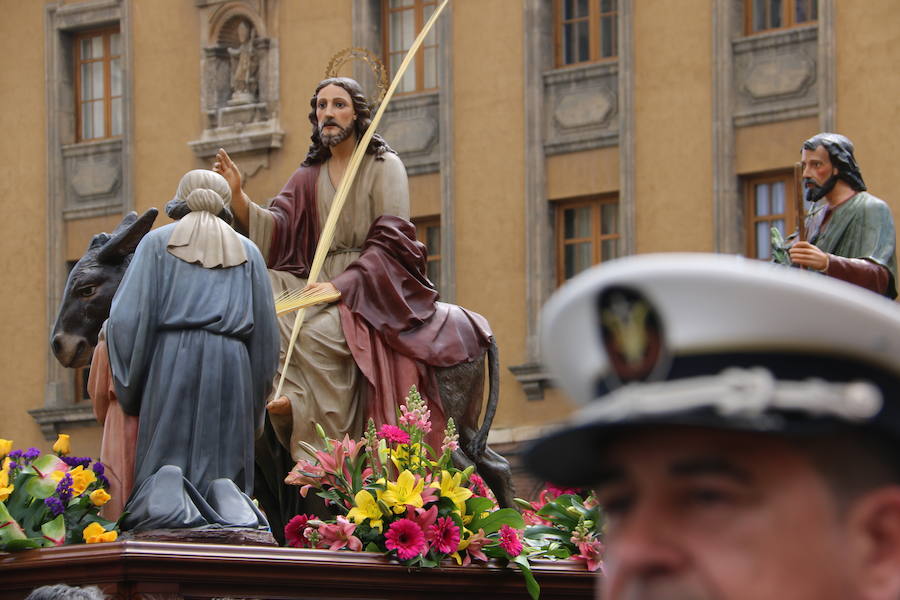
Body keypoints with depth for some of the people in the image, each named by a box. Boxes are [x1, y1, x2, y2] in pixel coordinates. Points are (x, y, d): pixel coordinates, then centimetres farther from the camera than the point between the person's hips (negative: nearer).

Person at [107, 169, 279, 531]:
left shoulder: (159, 241, 12)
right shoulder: (247, 251, 19)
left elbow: (130, 314, 1)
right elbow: (266, 334, 14)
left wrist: (130, 387, 5)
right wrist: (256, 401, 18)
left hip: (172, 358, -1)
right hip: (230, 364, 2)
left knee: (166, 456, -2)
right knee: (221, 460, 2)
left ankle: (168, 490, -30)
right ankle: (230, 499, -25)